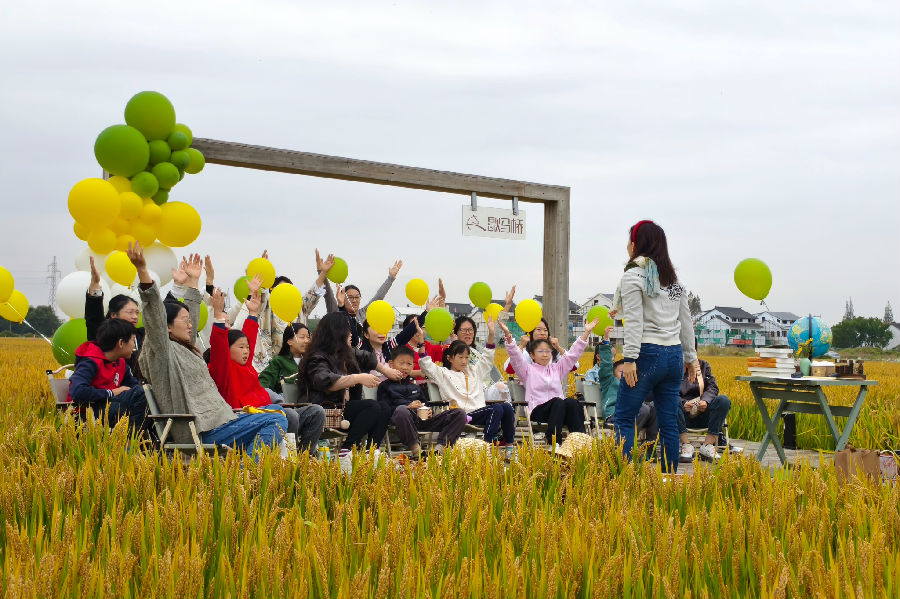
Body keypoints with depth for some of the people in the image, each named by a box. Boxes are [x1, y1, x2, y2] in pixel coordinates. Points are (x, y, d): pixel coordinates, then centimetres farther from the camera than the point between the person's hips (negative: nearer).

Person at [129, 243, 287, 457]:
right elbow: (155, 313, -18)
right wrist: (142, 270, -28)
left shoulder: (184, 349, 21)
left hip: (220, 420, 10)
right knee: (276, 421, -18)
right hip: (205, 431, -10)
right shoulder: (164, 351, -5)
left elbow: (192, 311, 35)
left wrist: (192, 282, 42)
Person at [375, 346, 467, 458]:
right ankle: (415, 449, -32)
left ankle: (440, 448, -28)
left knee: (460, 414, -12)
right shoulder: (385, 386, 15)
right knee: (401, 410, -44)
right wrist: (408, 407, -14)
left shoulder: (415, 387, 33)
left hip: (421, 420, 5)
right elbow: (384, 410, -1)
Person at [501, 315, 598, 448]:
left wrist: (586, 333, 14)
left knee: (571, 402, -30)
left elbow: (573, 354, 22)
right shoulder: (528, 370, 16)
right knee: (558, 401, -35)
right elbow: (515, 356, 1)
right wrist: (508, 335, -15)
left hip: (559, 410, 4)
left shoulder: (557, 368, 27)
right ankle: (554, 443, -48)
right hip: (537, 411, -4)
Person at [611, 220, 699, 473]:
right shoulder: (675, 279, 15)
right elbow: (686, 322, 17)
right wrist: (691, 358, 22)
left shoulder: (633, 277, -6)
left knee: (624, 417, -1)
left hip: (648, 354, -7)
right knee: (669, 422, 9)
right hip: (674, 355, 7)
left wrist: (630, 359, -15)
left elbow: (634, 322, -14)